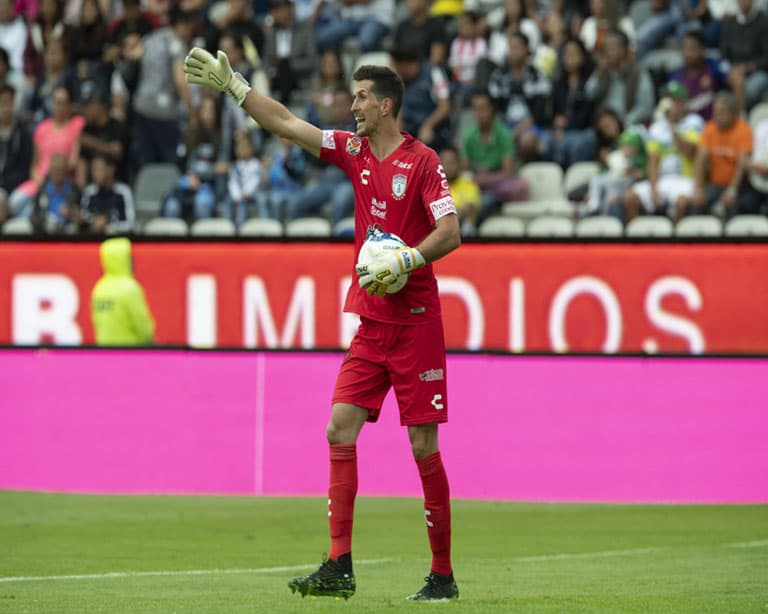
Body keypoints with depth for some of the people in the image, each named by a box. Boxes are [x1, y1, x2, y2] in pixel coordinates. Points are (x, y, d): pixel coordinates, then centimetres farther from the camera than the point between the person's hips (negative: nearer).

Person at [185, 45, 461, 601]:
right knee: (340, 428, -3)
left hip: (415, 321, -7)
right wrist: (231, 85, 13)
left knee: (424, 446, -5)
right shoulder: (354, 150, 10)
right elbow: (288, 125, 14)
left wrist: (404, 261, -24)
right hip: (371, 320, 7)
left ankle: (443, 575, 2)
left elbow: (450, 233, -13)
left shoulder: (422, 161, -8)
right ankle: (339, 567, -4)